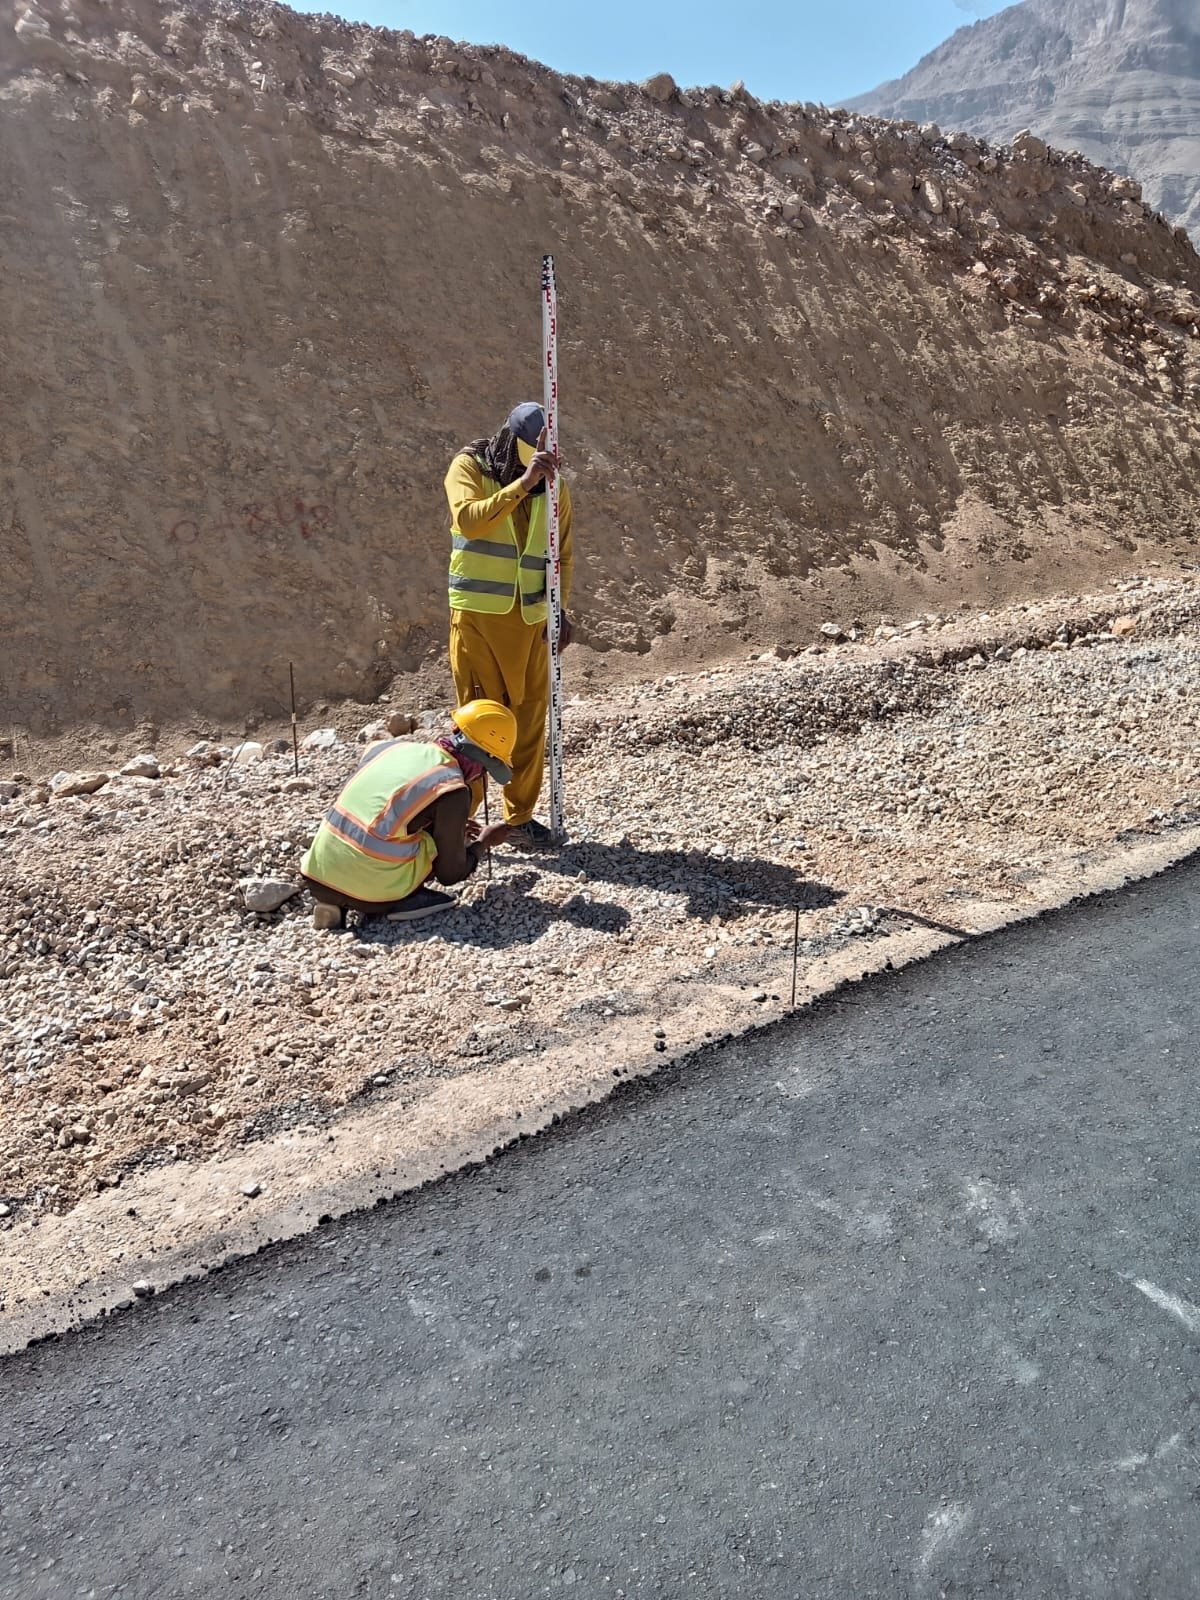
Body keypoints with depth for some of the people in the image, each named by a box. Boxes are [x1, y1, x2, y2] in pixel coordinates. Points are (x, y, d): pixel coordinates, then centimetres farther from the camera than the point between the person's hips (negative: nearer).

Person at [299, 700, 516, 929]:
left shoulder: (391, 745, 11)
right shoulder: (453, 791, -8)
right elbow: (450, 874, 3)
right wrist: (484, 841, 23)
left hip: (317, 876, 5)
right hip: (369, 892, -5)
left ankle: (336, 904, 13)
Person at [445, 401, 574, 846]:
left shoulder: (554, 484, 9)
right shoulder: (469, 466, -1)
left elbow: (563, 554, 11)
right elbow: (469, 519, -20)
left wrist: (560, 606, -2)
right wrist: (523, 482, -25)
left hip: (531, 617, 4)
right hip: (477, 613, -3)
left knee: (530, 717, 4)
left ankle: (520, 816, 16)